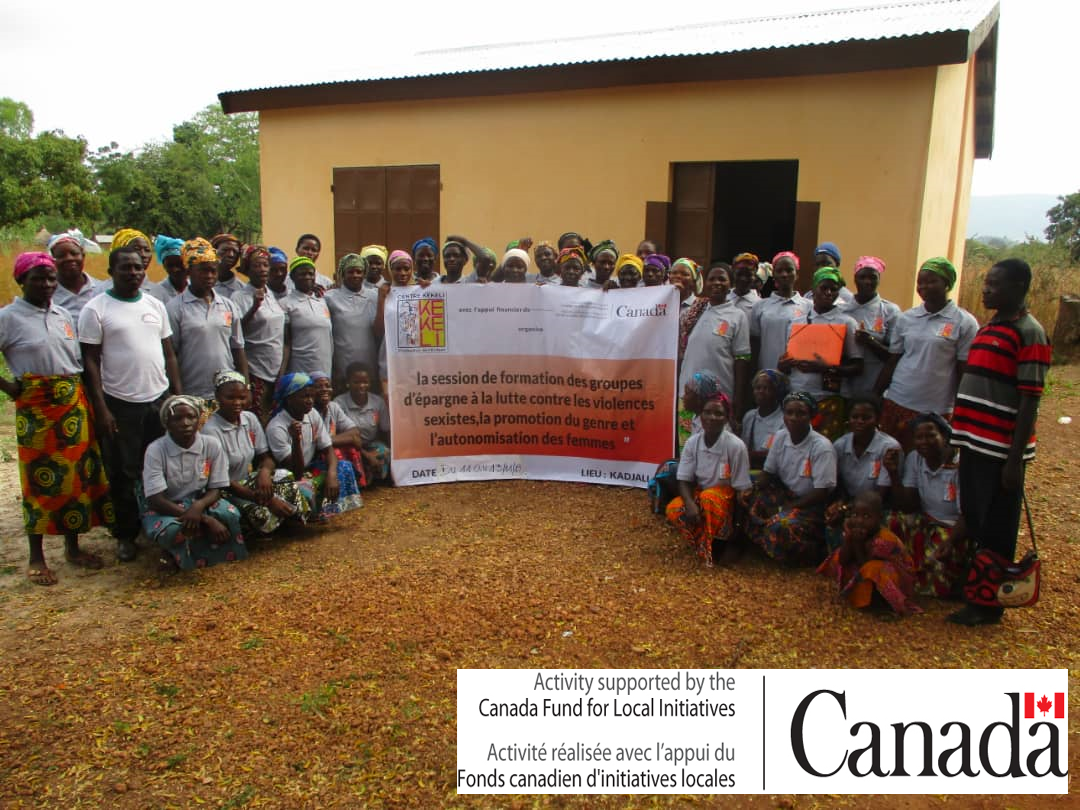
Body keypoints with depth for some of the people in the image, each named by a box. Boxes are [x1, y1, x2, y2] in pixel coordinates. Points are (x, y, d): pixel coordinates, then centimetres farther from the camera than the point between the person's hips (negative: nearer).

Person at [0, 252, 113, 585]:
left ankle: (73, 547, 24)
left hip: (74, 405, 5)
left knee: (77, 475, 9)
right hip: (36, 408, -5)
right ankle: (36, 557, 14)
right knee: (40, 479, 1)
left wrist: (85, 399, 7)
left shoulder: (64, 315, 10)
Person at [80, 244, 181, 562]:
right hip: (120, 404, -4)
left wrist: (178, 394, 6)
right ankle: (126, 535, 20)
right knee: (124, 474, 6)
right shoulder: (96, 309, -5)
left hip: (159, 399, 4)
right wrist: (101, 408, -11)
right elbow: (91, 360, -6)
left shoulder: (155, 305, 9)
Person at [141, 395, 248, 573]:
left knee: (230, 515, -28)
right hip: (164, 508, -3)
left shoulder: (212, 445, -12)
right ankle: (173, 549, 1)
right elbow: (156, 500, -23)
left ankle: (179, 553, -4)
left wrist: (199, 506, -32)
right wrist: (206, 519, -30)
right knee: (171, 530, -38)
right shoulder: (155, 450, -19)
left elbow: (216, 489, -6)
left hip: (199, 502, 3)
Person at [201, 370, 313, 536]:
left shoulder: (250, 419, -1)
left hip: (250, 481, 6)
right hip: (225, 492, -6)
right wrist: (267, 500, -27)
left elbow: (265, 456, 5)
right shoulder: (211, 431, -20)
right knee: (263, 515, -34)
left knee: (303, 489, -17)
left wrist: (265, 471, -23)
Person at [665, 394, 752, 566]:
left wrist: (734, 528, -18)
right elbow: (684, 481, -8)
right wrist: (690, 503, -30)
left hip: (727, 496, -3)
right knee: (673, 510, -26)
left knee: (709, 498, -37)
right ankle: (709, 542, -6)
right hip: (699, 494, 4)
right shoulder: (693, 442, -11)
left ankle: (729, 540, -15)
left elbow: (743, 491, -16)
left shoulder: (736, 446, -21)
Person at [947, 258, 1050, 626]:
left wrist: (1015, 459, -17)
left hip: (1001, 450, -8)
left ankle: (989, 604, 15)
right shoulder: (987, 327, 14)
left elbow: (1029, 402, -15)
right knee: (972, 522, 16)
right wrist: (962, 436, 15)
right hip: (974, 443, 8)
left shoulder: (1029, 334, -12)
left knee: (996, 529, 4)